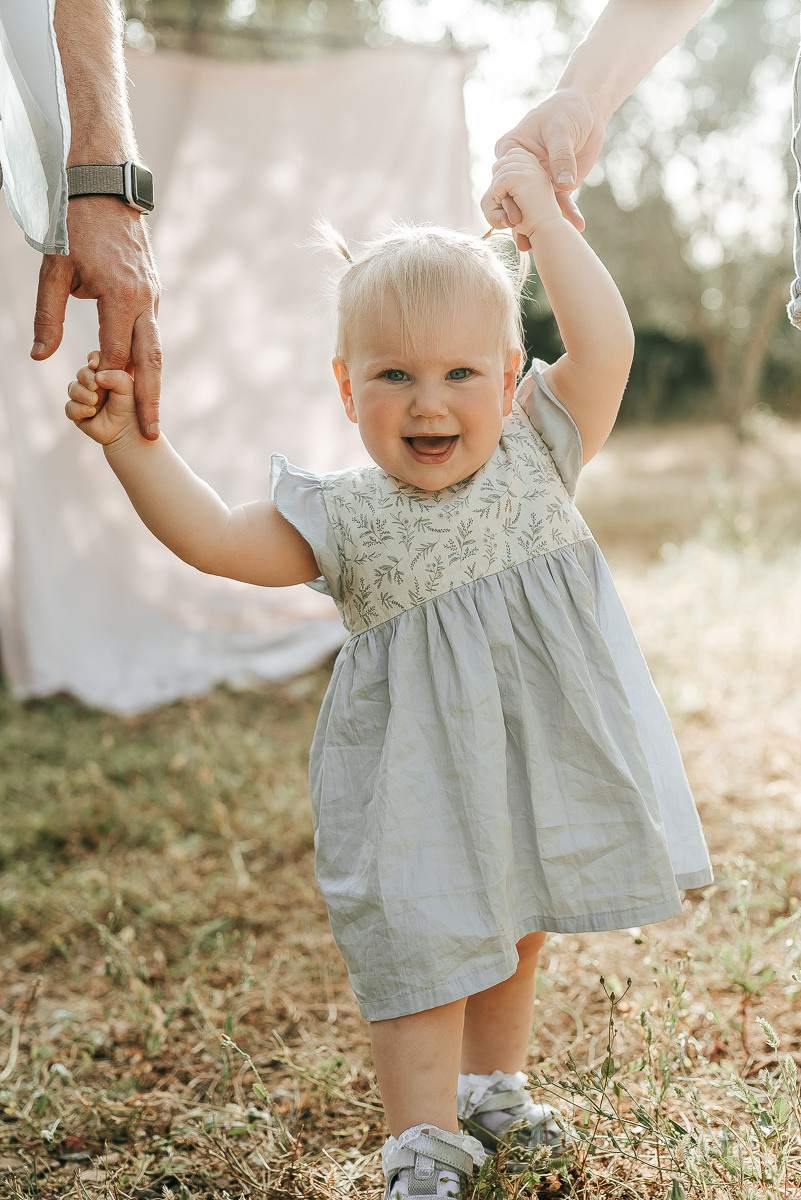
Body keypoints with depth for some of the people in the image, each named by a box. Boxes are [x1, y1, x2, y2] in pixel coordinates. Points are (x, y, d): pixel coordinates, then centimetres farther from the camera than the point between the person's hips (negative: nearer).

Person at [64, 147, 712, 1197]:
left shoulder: (535, 459, -4)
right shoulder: (346, 520, -9)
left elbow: (604, 343, -13)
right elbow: (213, 537, -10)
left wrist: (543, 217, -11)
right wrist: (129, 440, -19)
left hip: (540, 763, 4)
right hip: (423, 787, -3)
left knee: (515, 935, 21)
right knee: (426, 952, -1)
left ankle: (491, 1090, 45)